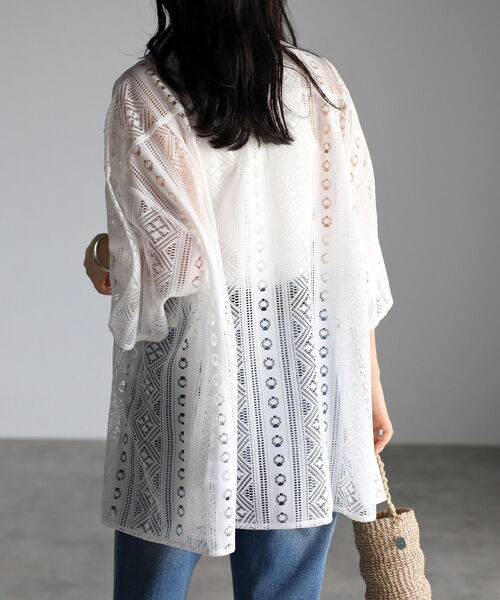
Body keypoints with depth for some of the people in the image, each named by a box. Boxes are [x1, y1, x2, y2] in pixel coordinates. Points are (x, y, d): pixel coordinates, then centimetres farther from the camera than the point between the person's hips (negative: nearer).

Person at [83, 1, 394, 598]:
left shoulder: (142, 95, -9)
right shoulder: (322, 86, 1)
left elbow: (172, 261, -15)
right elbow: (353, 251, 1)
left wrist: (105, 258, 7)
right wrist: (368, 379, 9)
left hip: (192, 362, -3)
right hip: (304, 361, 3)